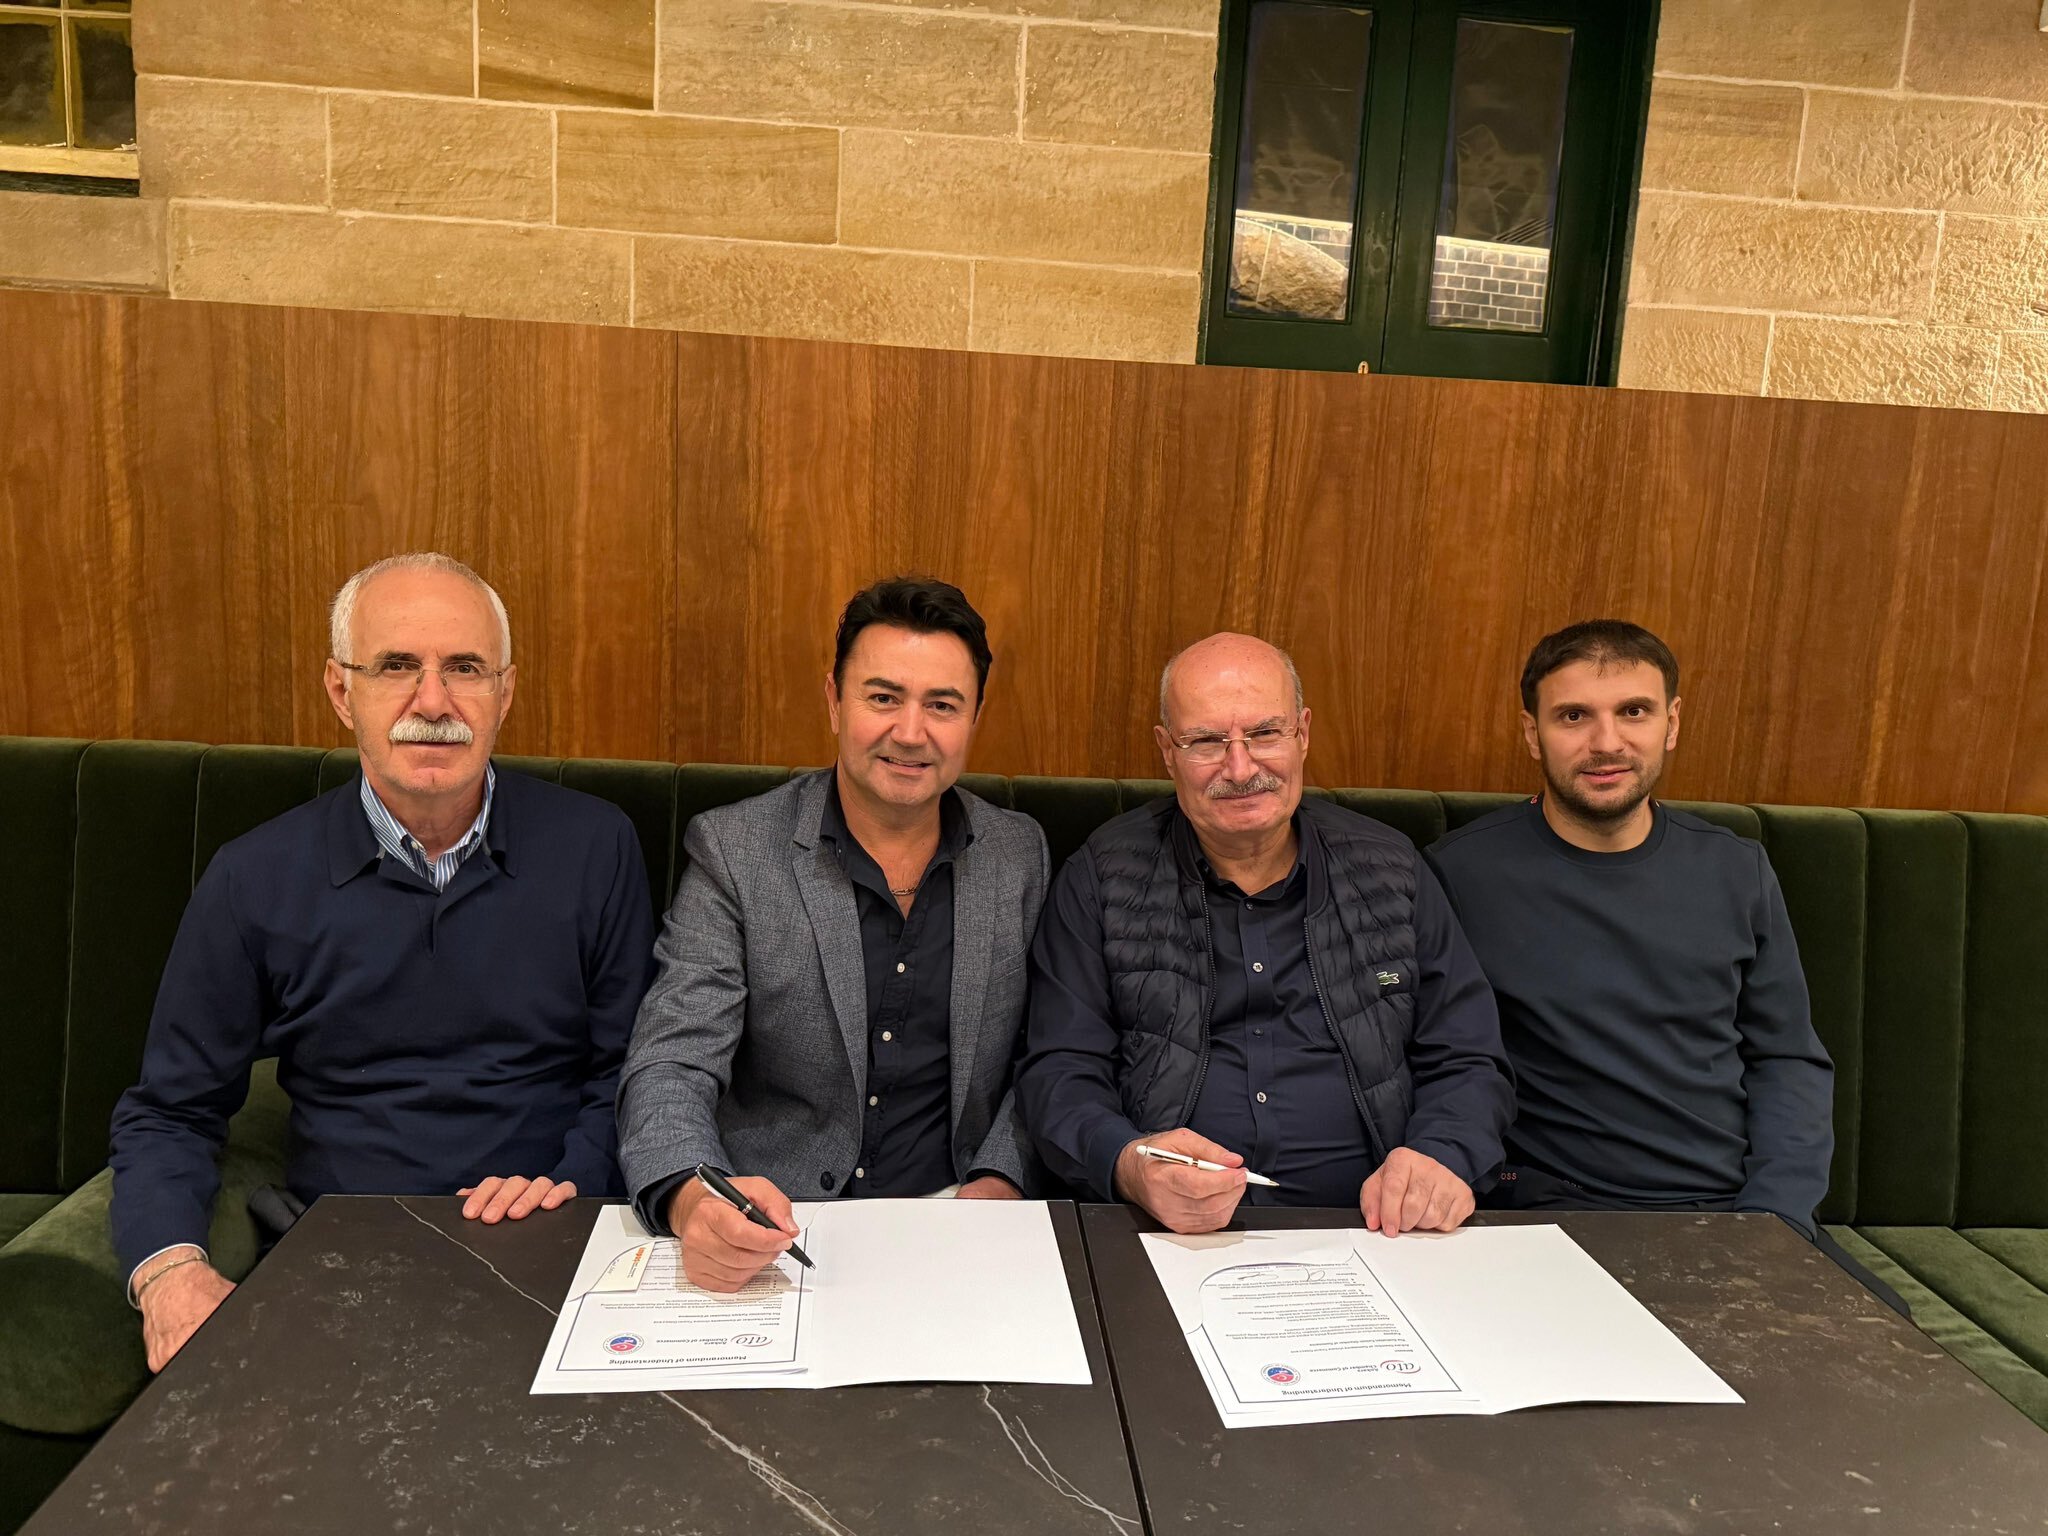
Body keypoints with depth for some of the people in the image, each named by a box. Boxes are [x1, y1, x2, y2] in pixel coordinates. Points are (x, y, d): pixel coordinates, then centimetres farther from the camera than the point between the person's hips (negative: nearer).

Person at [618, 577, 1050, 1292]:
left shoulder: (1020, 853, 6)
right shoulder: (733, 850, -3)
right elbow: (669, 1067, -9)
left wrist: (999, 1177, -2)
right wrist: (694, 1199, -29)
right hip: (769, 1226, -1)